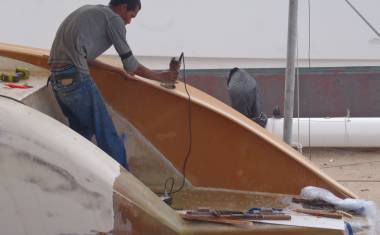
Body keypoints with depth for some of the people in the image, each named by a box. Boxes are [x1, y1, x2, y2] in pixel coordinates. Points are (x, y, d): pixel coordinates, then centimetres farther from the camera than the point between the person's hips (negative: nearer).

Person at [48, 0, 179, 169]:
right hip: (75, 77, -9)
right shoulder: (114, 19, 0)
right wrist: (161, 77, 15)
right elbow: (131, 65, 3)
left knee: (82, 130, 21)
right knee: (106, 133, -3)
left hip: (56, 77, 9)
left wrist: (117, 70, 36)